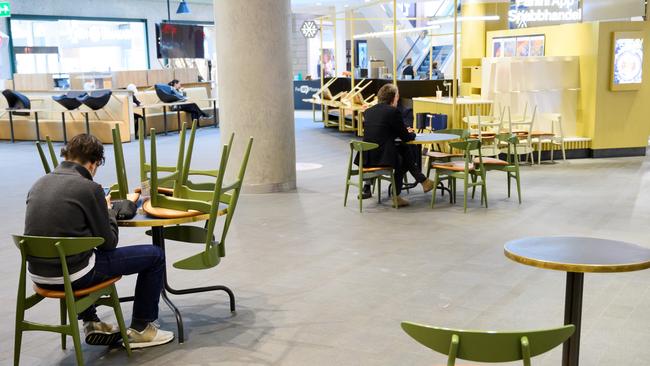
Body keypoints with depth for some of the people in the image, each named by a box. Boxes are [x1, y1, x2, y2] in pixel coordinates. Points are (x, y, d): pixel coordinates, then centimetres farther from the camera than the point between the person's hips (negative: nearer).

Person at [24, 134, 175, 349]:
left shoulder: (39, 184, 7)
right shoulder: (89, 188, -13)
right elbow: (109, 242, -6)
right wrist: (109, 211, 12)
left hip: (40, 276, 8)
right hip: (72, 276, -7)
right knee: (155, 255, 5)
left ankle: (91, 323, 38)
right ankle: (140, 329, 17)